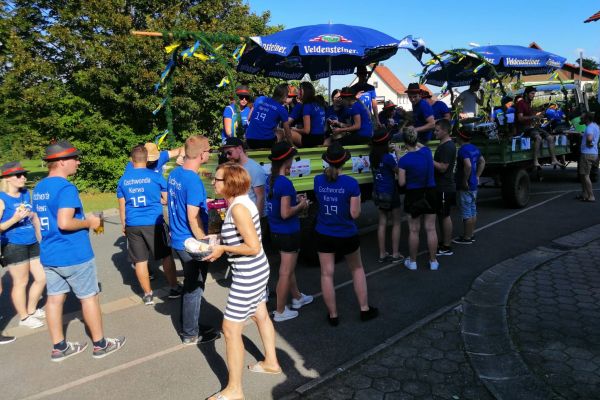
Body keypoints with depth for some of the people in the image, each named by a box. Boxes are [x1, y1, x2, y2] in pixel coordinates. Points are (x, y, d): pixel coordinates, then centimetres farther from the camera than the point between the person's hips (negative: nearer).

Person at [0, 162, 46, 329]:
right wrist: (14, 219, -27)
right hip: (13, 246, -7)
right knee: (21, 282, 7)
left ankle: (32, 310, 35)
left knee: (43, 278, 14)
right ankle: (24, 317, 26)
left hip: (32, 243, 7)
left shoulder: (26, 193, 6)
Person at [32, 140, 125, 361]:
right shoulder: (66, 188, -20)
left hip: (49, 256, 8)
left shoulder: (38, 188, 9)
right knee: (89, 297, 5)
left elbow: (37, 222, 17)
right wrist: (89, 222, -13)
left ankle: (59, 347, 23)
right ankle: (100, 344, 18)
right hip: (74, 256, -8)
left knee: (54, 298, 12)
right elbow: (64, 223, -28)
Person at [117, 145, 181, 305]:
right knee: (166, 256, 11)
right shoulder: (155, 176, -6)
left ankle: (148, 294, 18)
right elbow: (167, 200, 1)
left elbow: (122, 206, 11)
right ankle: (174, 289, 20)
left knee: (140, 260, 10)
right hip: (154, 223, -3)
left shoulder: (123, 180, 5)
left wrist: (123, 225, 21)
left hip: (132, 226, 3)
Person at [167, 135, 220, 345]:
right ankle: (191, 334, 22)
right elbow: (193, 219, -23)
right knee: (194, 288, 7)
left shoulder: (174, 173, 4)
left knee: (190, 285, 21)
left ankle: (189, 327, 36)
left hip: (178, 240, 9)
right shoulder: (194, 181, -23)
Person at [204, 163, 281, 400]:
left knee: (230, 330, 2)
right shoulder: (239, 201, 3)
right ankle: (271, 363, 48)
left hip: (248, 275, -10)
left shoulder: (238, 208, -25)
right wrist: (220, 240, 4)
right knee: (260, 316, 26)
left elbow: (253, 247, -26)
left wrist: (223, 249, -17)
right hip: (257, 270, 10)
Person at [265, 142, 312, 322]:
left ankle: (297, 297, 44)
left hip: (276, 231, 9)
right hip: (288, 233, -9)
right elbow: (285, 213, -26)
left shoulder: (270, 179, 3)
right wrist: (301, 205, -11)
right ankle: (280, 312, 17)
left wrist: (294, 199, 8)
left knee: (289, 267, 25)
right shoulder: (285, 183, -24)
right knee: (285, 273, 5)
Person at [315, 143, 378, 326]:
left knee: (327, 274, 11)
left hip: (324, 235, 2)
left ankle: (333, 315, 22)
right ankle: (365, 309, 30)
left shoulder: (318, 180, -8)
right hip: (347, 235, -1)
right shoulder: (351, 183, -17)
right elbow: (354, 214, -14)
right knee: (357, 269, 21)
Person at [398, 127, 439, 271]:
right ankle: (433, 262, 20)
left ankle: (412, 261, 21)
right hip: (430, 194, 4)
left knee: (414, 230, 9)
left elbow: (401, 183, -10)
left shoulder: (404, 160, -17)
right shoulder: (427, 151, -4)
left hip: (414, 196, -3)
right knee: (431, 229, 10)